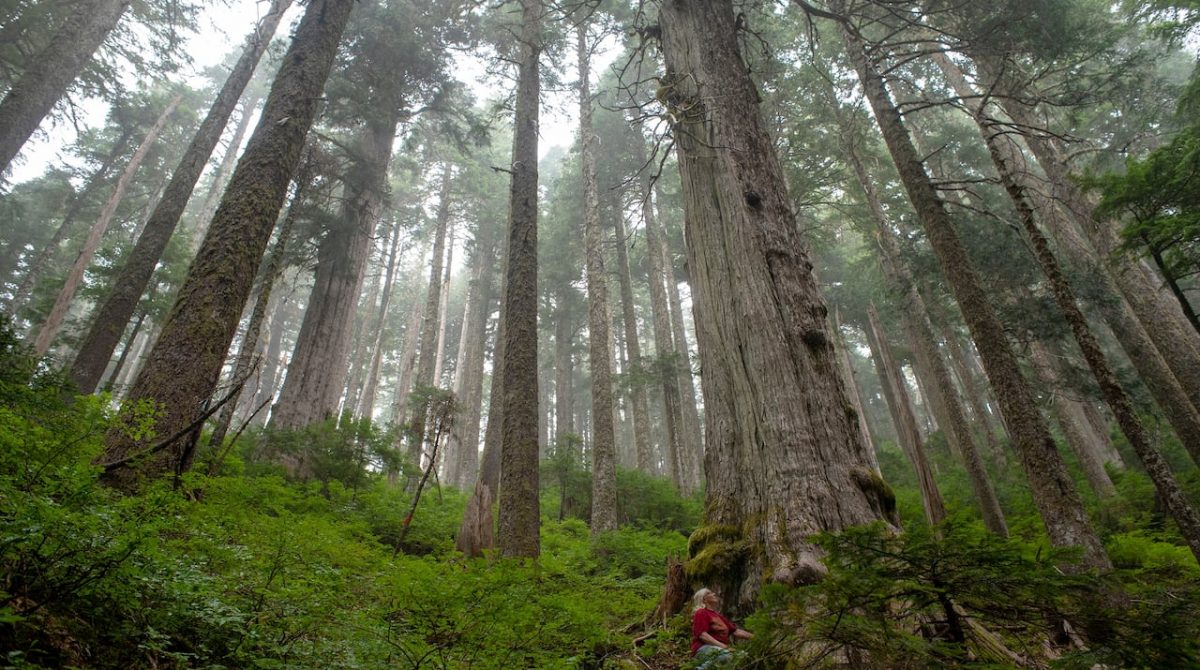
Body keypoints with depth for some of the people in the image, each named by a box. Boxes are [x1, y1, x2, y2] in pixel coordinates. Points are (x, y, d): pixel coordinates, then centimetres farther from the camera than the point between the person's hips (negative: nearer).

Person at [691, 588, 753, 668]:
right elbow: (702, 635, -14)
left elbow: (735, 631, 19)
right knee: (727, 655, -37)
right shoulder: (701, 613, 0)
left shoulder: (719, 615, 25)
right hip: (704, 649, -8)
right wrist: (722, 646, -23)